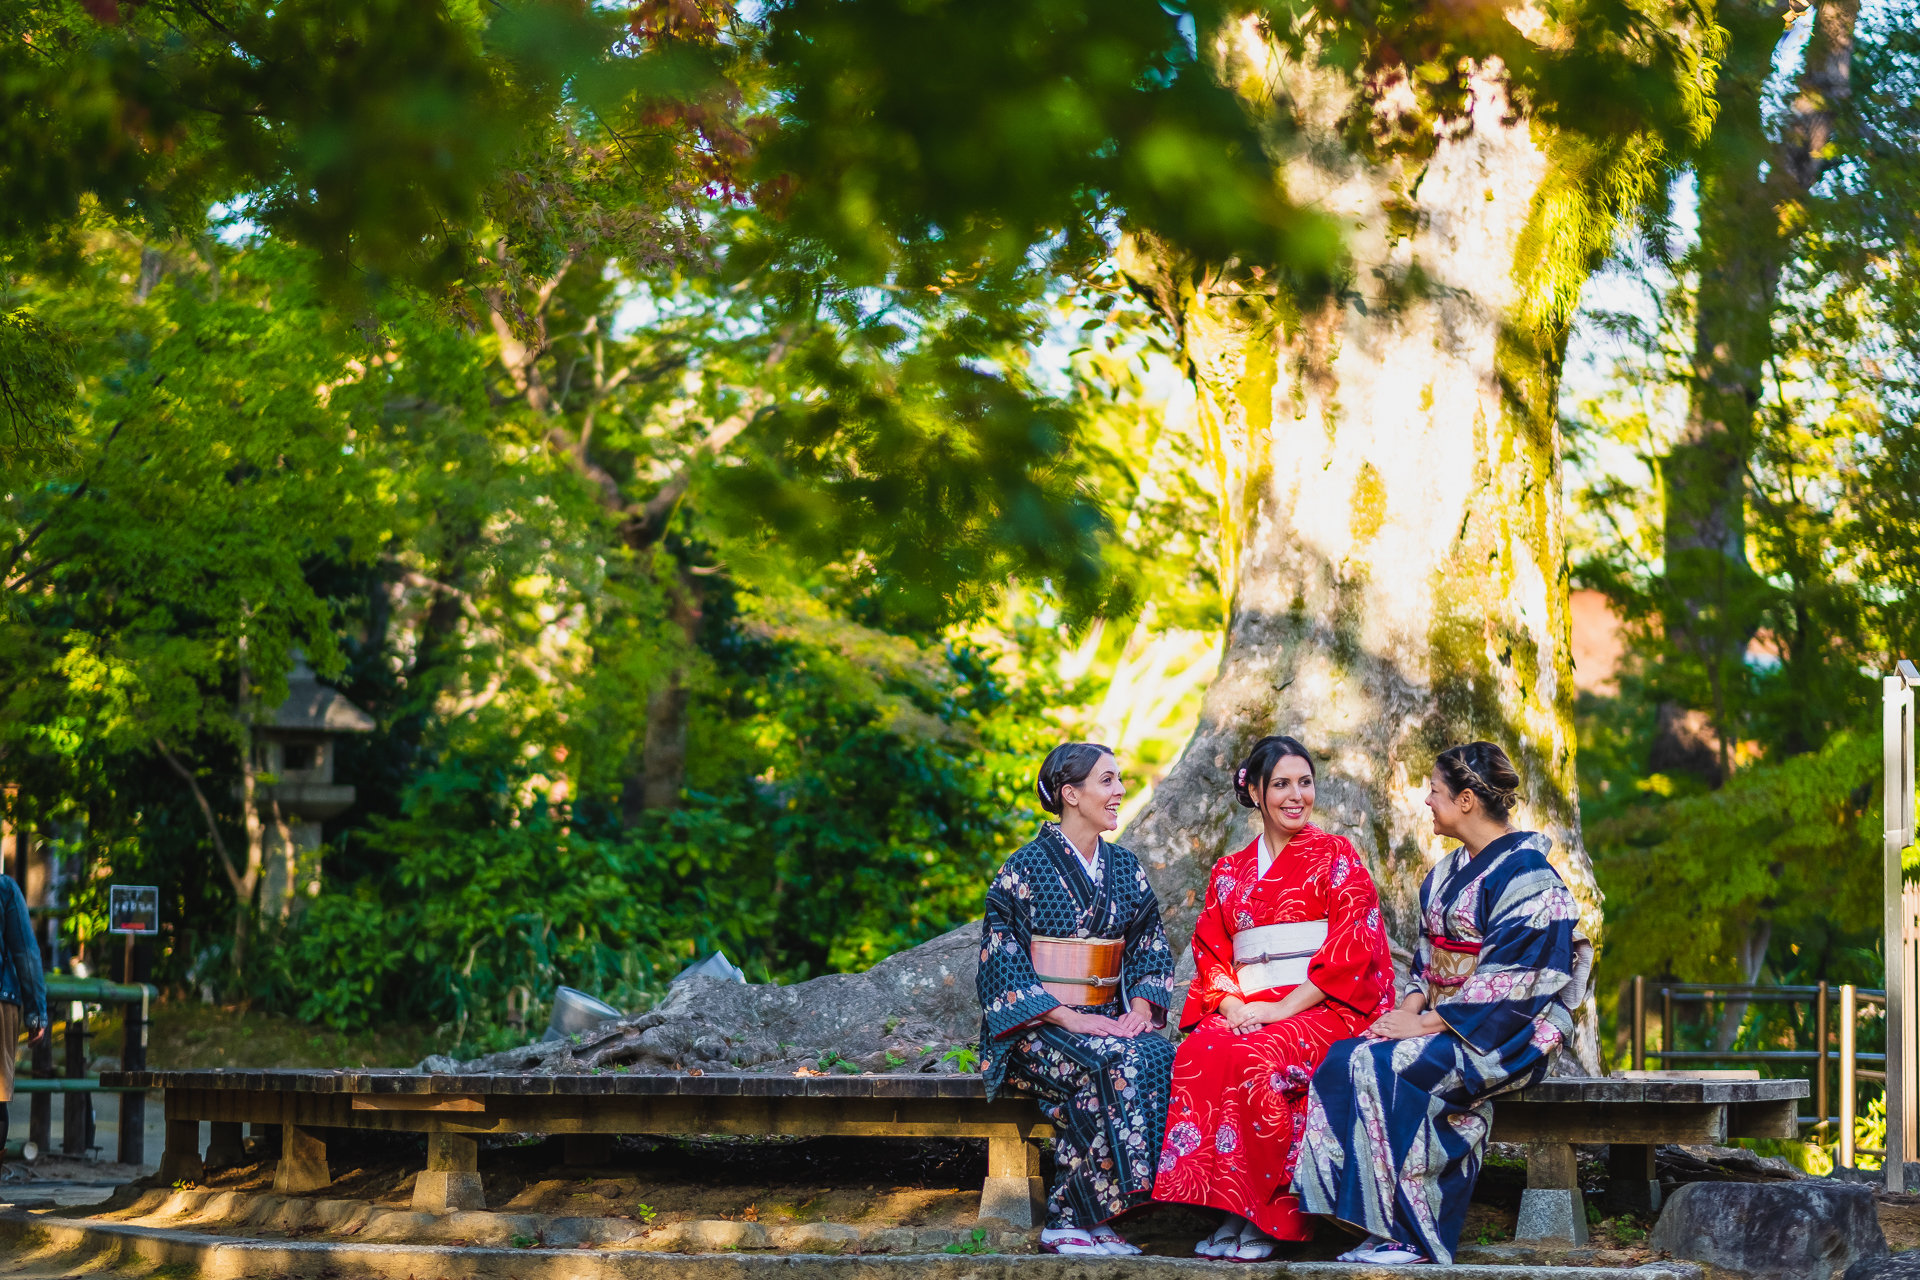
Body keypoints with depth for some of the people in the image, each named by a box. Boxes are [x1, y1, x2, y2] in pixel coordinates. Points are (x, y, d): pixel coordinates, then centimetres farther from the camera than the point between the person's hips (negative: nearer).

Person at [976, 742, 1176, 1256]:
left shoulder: (1123, 867, 14)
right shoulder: (1026, 867, -4)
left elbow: (1151, 947, 15)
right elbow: (1002, 959, -9)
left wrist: (1140, 1008, -6)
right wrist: (1069, 1019, -18)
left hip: (1107, 1022, 5)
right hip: (1035, 1030, -5)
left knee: (1159, 1057, -28)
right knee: (1112, 1065, -34)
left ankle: (1073, 1218, -25)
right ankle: (1071, 1220, -26)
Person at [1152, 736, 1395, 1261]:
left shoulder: (1336, 858, 6)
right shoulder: (1229, 873, 19)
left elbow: (1351, 950, -5)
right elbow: (1211, 953, 14)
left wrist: (1283, 1008, -15)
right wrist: (1231, 1005, -9)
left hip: (1323, 1011, -4)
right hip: (1245, 1014, 4)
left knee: (1253, 1060, -36)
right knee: (1197, 1054, -31)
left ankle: (1266, 1217, -27)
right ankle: (1229, 1215, -30)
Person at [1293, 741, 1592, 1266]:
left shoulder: (1525, 875, -12)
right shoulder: (1448, 873, 17)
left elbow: (1508, 983, -17)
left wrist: (1427, 1022, -19)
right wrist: (1410, 1008, -3)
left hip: (1505, 1035, -8)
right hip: (1440, 1020, 8)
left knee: (1382, 1066, -30)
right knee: (1341, 1061, -19)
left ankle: (1403, 1234, -24)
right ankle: (1361, 1222, -23)